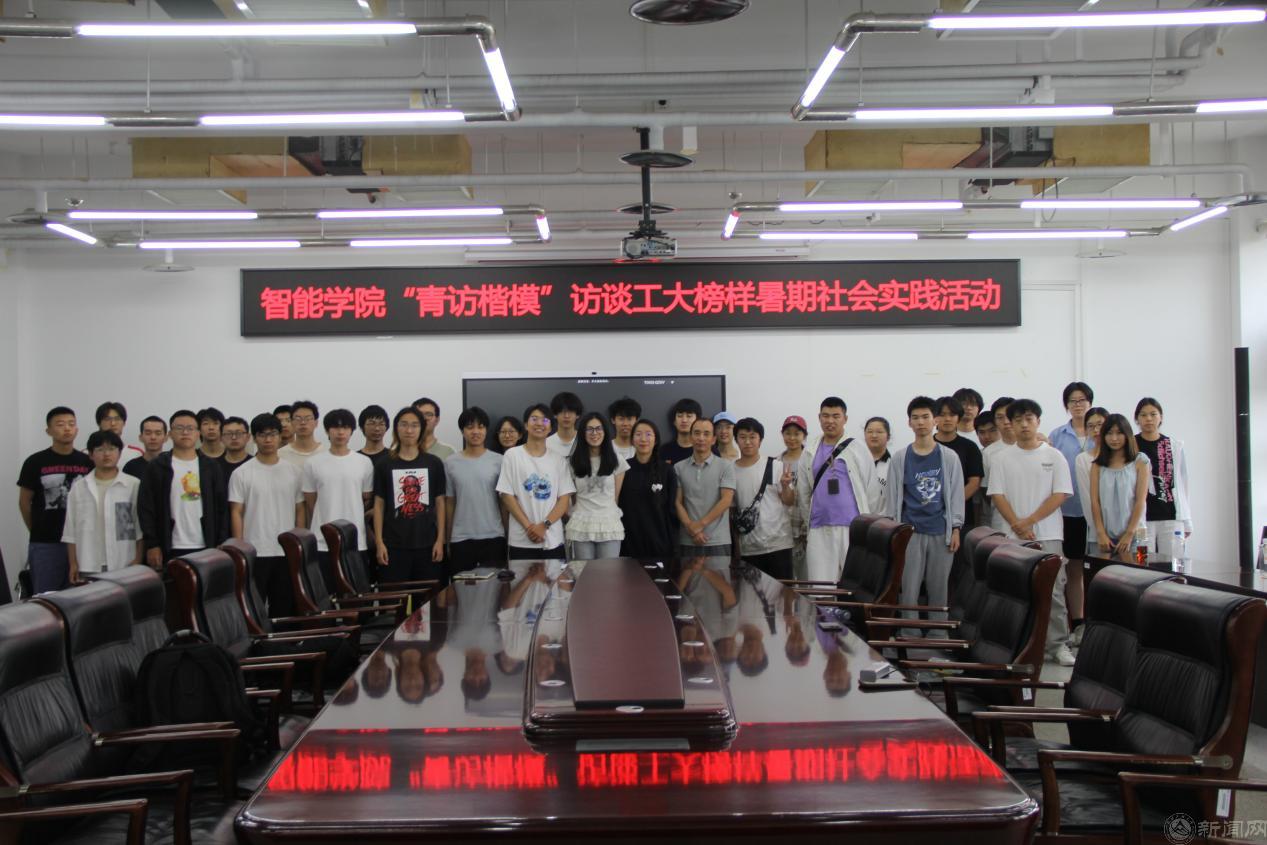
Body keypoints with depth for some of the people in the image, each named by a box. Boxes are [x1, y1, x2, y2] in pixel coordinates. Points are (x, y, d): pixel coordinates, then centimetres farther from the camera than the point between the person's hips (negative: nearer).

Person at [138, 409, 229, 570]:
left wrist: (222, 545, 2)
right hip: (170, 550, -2)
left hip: (205, 548, 2)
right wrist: (152, 545, -6)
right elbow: (146, 507, 1)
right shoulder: (157, 467, 4)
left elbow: (222, 508, 9)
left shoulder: (211, 467, 10)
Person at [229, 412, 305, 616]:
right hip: (254, 553, -3)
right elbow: (236, 513, -3)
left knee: (285, 607, 9)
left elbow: (299, 511, 10)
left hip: (287, 552, 3)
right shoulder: (242, 473, -2)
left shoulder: (293, 471, 7)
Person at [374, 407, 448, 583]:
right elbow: (379, 505, 5)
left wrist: (440, 540, -1)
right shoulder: (384, 465, 4)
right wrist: (379, 542, -2)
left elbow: (440, 503, 6)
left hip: (427, 544, 0)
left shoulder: (434, 463, 4)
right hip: (394, 545, 0)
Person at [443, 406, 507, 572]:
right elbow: (449, 503, 7)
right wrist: (447, 539, 5)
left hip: (493, 537, -1)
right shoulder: (450, 463, 3)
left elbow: (504, 501, 4)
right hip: (461, 539, 1)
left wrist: (508, 536, 1)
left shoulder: (498, 461, 0)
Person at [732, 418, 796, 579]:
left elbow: (790, 502, 0)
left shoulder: (776, 466, -2)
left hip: (778, 543, -2)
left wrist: (785, 486, -19)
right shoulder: (731, 470, 4)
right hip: (748, 548, 2)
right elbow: (730, 509, 11)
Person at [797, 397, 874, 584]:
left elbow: (871, 489, 1)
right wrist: (808, 526, 13)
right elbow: (803, 494, 14)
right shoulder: (810, 454, 11)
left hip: (854, 528, -3)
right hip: (819, 530, 3)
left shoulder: (858, 449, 1)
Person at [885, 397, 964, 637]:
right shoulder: (900, 458, 5)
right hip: (910, 532, 0)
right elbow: (893, 496, 6)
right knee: (909, 588, -1)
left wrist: (955, 529, 0)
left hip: (941, 532, 0)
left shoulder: (949, 457, 4)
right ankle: (910, 635, 8)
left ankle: (938, 635, 14)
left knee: (939, 588, 4)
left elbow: (956, 494, 4)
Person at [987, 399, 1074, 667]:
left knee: (1053, 592, -2)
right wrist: (1018, 526, -10)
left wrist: (1030, 521, -11)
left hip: (1048, 535, -1)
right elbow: (997, 495, 2)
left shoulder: (1054, 456, 4)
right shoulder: (1003, 459, 8)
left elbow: (1060, 494, -3)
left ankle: (1058, 645, 4)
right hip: (1013, 537, 1)